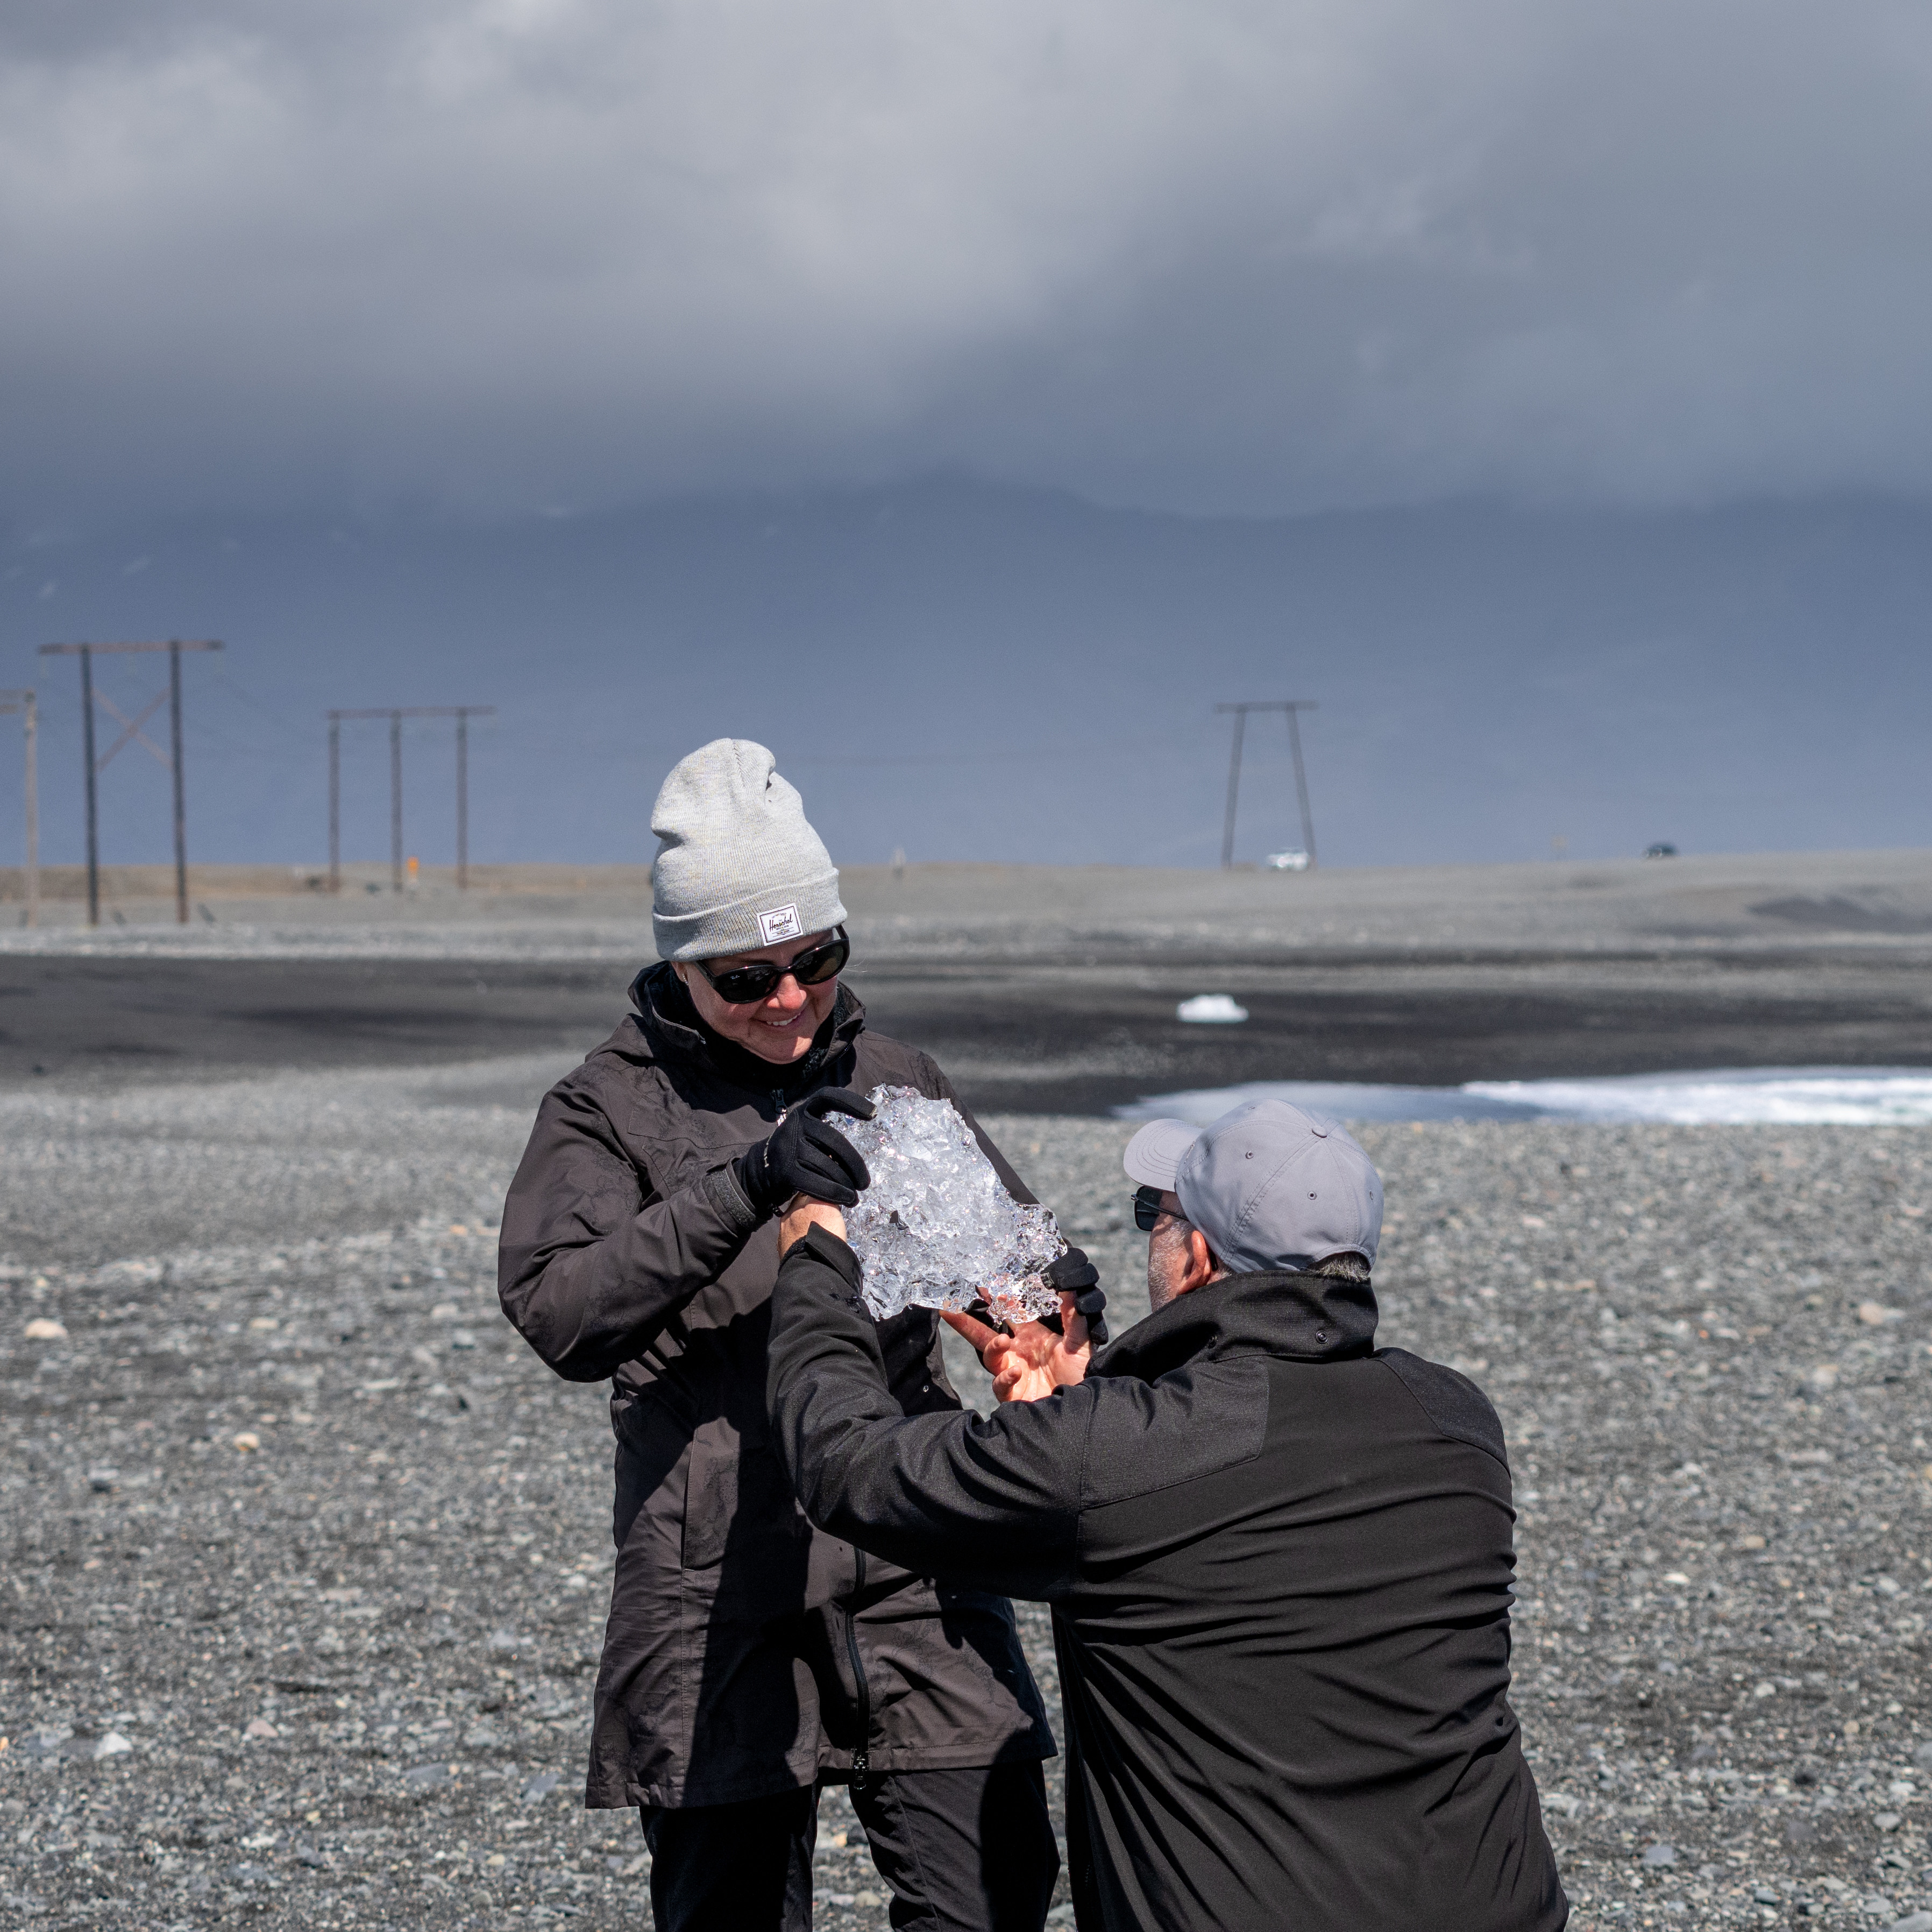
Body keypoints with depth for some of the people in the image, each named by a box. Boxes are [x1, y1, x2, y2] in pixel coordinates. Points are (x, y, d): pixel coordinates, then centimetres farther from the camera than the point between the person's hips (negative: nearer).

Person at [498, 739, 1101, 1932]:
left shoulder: (893, 1079, 13)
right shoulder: (614, 1107, 1)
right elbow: (558, 1310, -14)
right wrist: (747, 1186, -25)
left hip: (914, 1564, 3)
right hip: (719, 1581, -3)